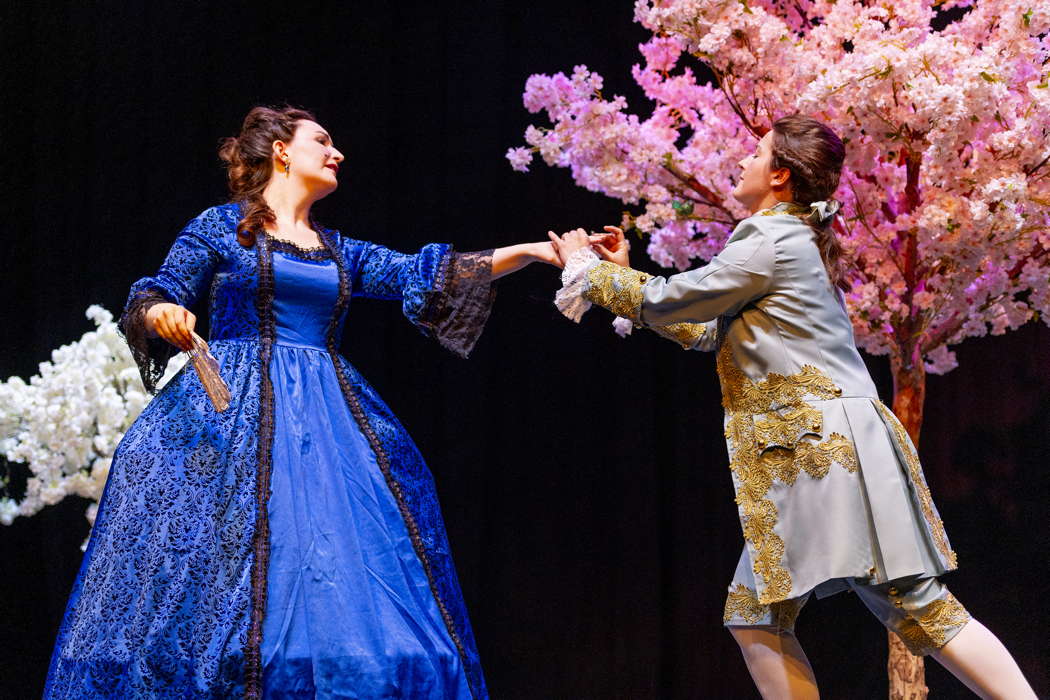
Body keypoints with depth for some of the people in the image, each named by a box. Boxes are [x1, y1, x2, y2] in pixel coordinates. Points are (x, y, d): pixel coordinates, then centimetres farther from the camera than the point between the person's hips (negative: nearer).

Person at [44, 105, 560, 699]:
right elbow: (152, 302, 4)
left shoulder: (339, 252, 19)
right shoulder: (222, 227, 7)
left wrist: (530, 251, 5)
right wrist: (161, 314, -21)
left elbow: (425, 275, 12)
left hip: (328, 415, 5)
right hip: (235, 410, -4)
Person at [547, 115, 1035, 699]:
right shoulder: (795, 241, 20)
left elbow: (666, 303, -4)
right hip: (815, 452, 10)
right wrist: (620, 275, 28)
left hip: (825, 448, -10)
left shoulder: (771, 243, -10)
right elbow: (708, 332, 26)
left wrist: (590, 269, 12)